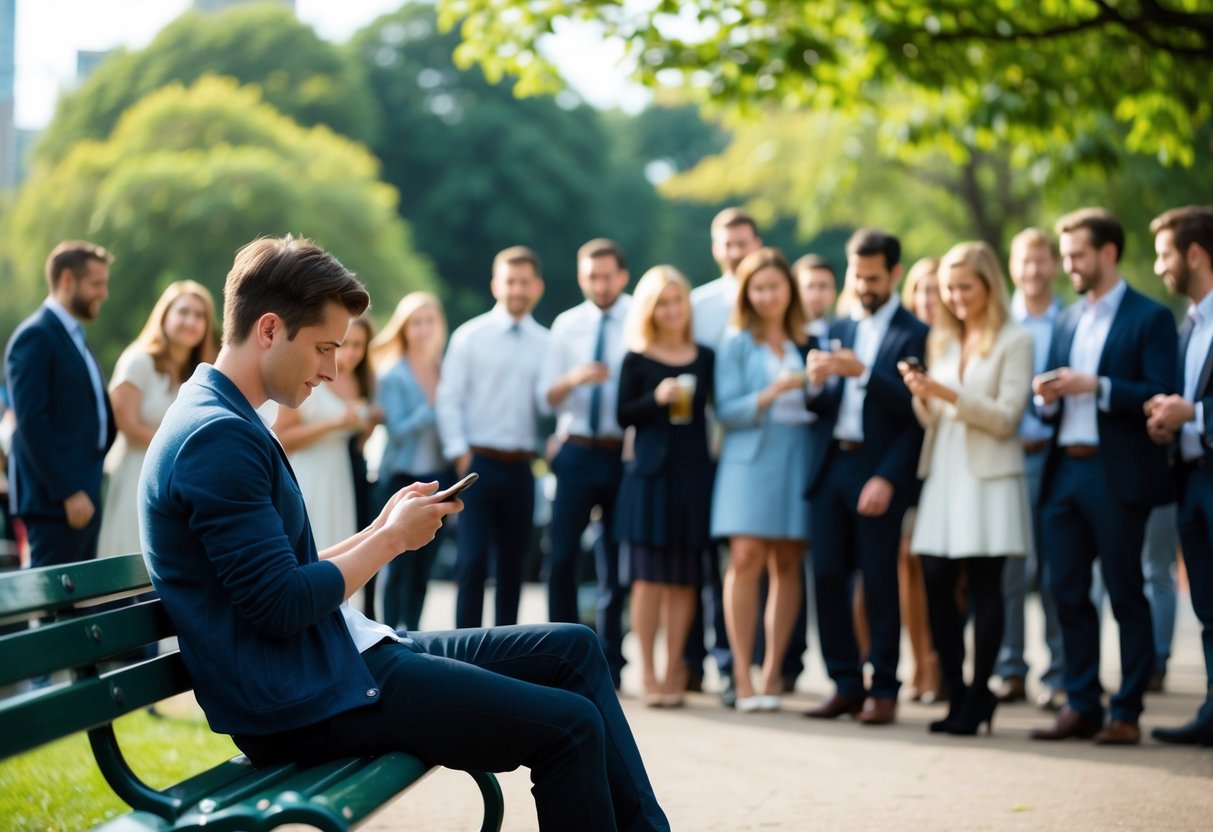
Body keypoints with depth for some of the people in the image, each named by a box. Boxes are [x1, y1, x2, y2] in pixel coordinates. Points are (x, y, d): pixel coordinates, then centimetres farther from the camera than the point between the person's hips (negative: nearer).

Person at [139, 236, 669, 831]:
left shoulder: (220, 422, 16)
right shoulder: (218, 436, -18)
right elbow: (283, 607, -22)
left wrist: (381, 530, 6)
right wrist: (390, 540, -9)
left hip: (330, 662, 11)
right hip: (305, 702, -11)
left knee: (574, 650, 11)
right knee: (569, 726, -13)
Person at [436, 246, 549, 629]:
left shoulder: (546, 343, 6)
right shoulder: (470, 336, 0)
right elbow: (449, 400, -1)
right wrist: (460, 454, -7)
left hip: (522, 468, 3)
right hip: (480, 463, -3)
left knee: (513, 564, 8)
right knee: (472, 560, -7)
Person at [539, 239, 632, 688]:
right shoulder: (566, 325, 9)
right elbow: (545, 399, 7)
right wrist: (573, 378, -13)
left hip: (625, 454, -2)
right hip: (576, 452, 2)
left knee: (616, 565, 5)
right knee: (562, 557, -3)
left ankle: (609, 665, 13)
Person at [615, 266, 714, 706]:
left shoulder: (705, 357, 8)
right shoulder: (637, 360, 2)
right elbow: (624, 415, -1)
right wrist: (656, 399, -17)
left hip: (694, 473, 2)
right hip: (650, 472, -2)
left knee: (684, 578, 3)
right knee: (649, 575, -3)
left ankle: (673, 670, 8)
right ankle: (647, 673, 1)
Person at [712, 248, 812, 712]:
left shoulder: (807, 343, 12)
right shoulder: (737, 345, 4)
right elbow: (727, 410, -5)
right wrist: (774, 392, -16)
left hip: (799, 459, 3)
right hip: (751, 458, -3)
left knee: (788, 565, 1)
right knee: (747, 557, -12)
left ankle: (773, 672, 7)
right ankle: (742, 675, -10)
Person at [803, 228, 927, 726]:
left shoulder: (914, 335, -1)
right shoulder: (838, 330, 17)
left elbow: (915, 411, -10)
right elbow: (820, 407, 13)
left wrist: (864, 373, -20)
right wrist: (816, 384, -9)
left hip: (878, 473, -5)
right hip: (829, 466, 5)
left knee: (880, 583, -2)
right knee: (827, 577, 2)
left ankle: (883, 691, 4)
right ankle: (846, 685, 10)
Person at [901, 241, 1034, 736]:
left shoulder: (1014, 342, -1)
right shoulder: (941, 341, 15)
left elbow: (1006, 417, -9)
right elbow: (931, 420, 15)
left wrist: (949, 395, -19)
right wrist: (922, 396, -6)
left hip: (988, 477, -5)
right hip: (943, 473, 5)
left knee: (984, 588, -3)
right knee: (936, 585, 1)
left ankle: (977, 700, 1)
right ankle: (958, 695, 11)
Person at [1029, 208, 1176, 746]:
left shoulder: (1149, 318, -3)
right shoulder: (1067, 320, 17)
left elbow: (1160, 398, -12)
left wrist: (1095, 386, -19)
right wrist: (1047, 396, -3)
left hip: (1117, 475, -6)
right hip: (1064, 471, 6)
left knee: (1125, 596, 0)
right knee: (1067, 591, 6)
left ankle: (1127, 714, 5)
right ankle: (1081, 705, 15)